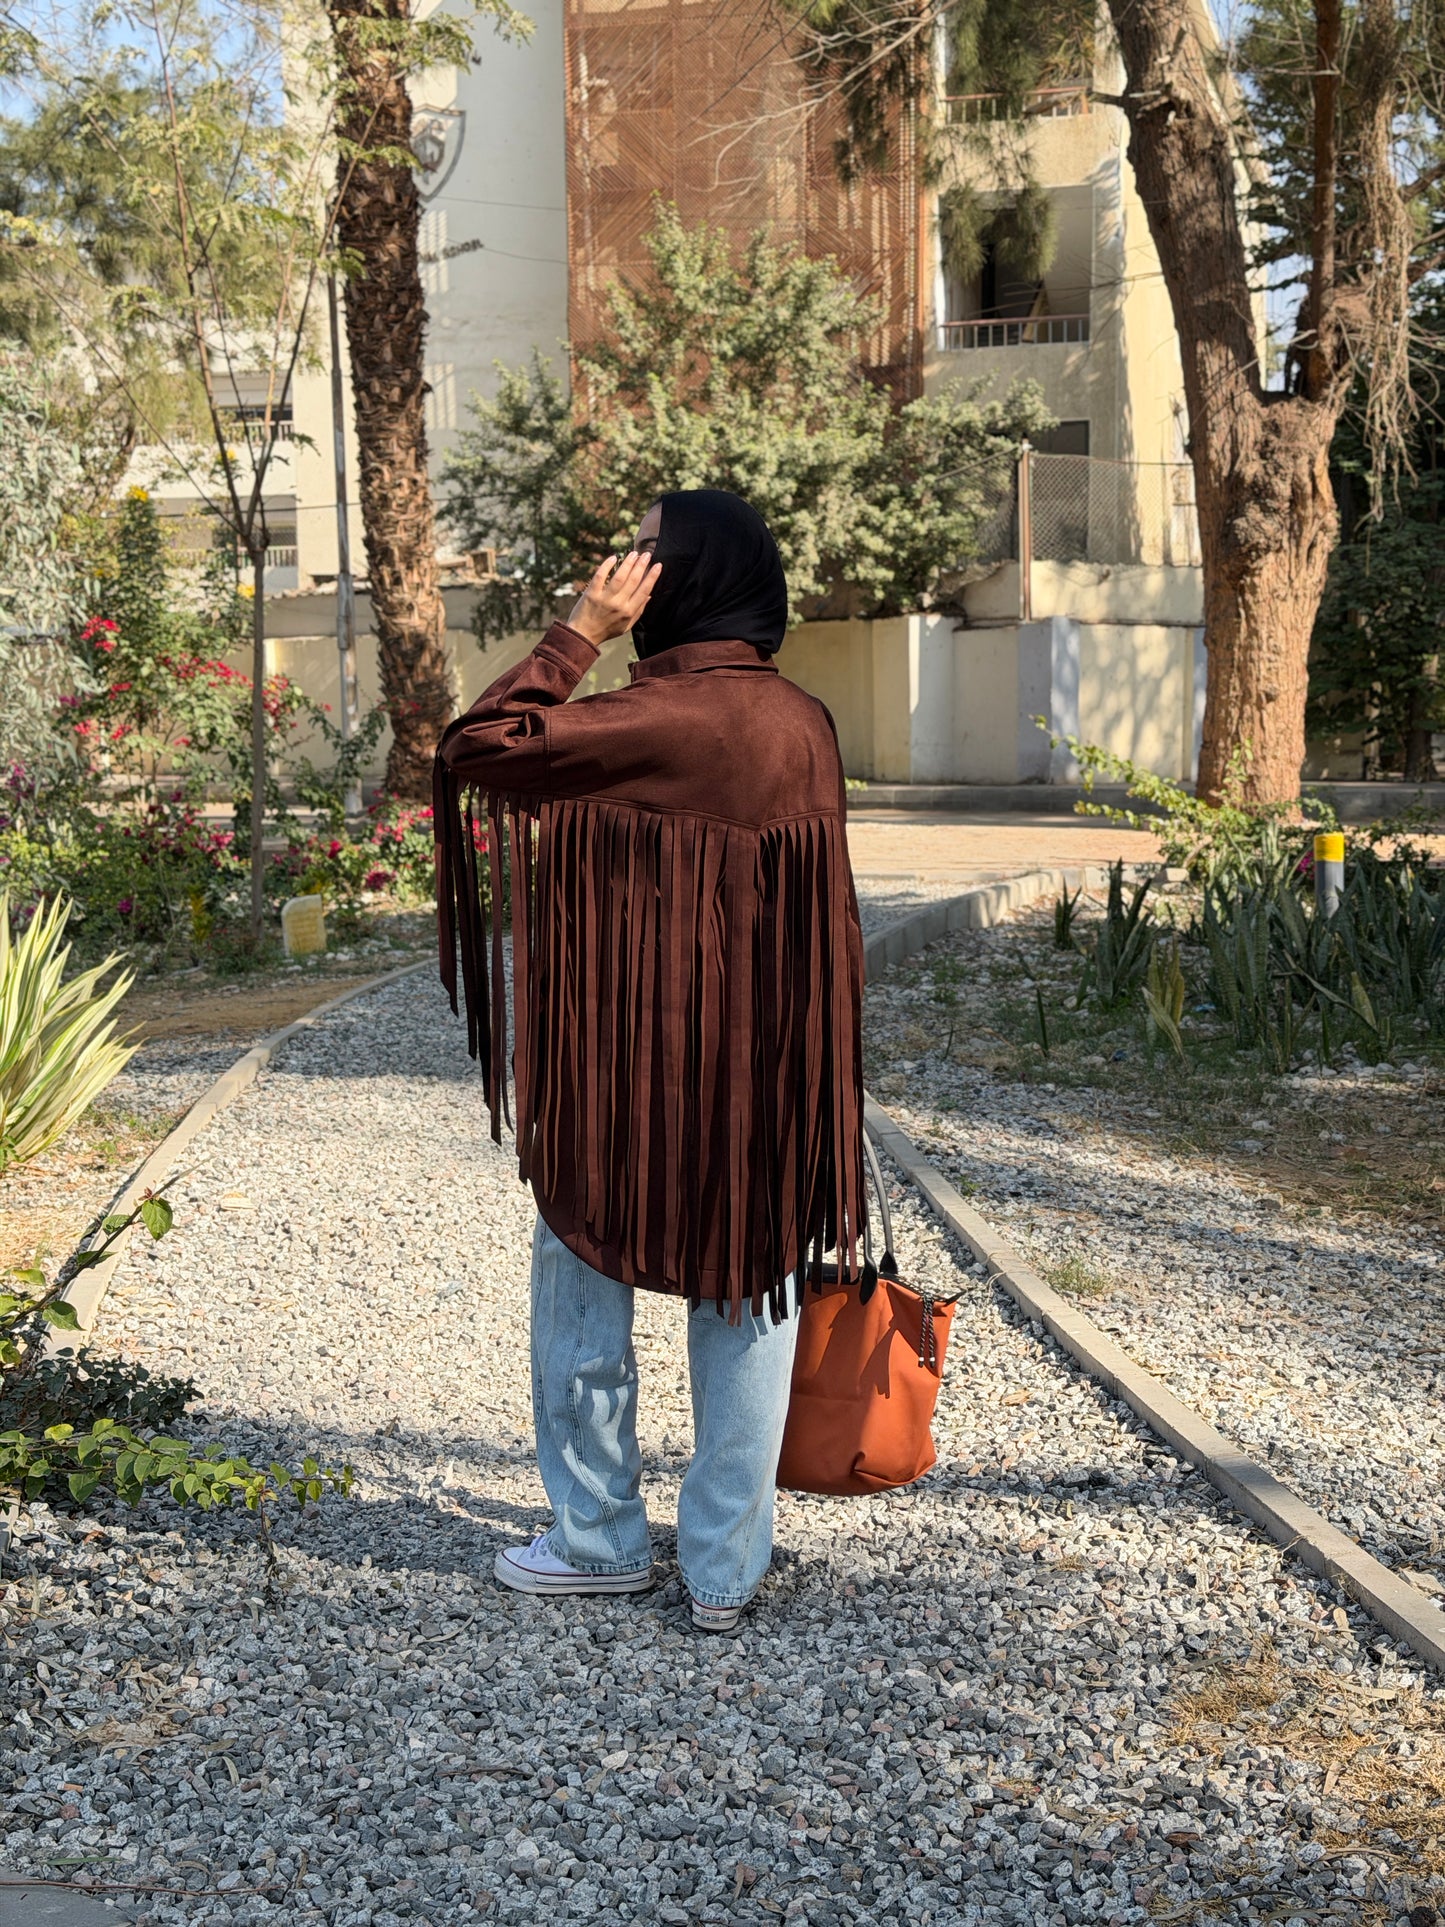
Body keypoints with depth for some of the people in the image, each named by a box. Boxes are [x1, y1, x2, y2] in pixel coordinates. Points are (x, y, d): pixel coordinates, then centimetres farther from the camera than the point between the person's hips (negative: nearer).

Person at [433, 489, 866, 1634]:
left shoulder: (659, 717, -18)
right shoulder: (805, 725, 2)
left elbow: (478, 749, -17)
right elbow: (827, 911, 9)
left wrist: (581, 630, -12)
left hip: (634, 1066, -5)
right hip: (774, 1072, 5)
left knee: (584, 1281, 14)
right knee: (747, 1297, 11)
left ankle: (601, 1538, 23)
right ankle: (727, 1570, 17)